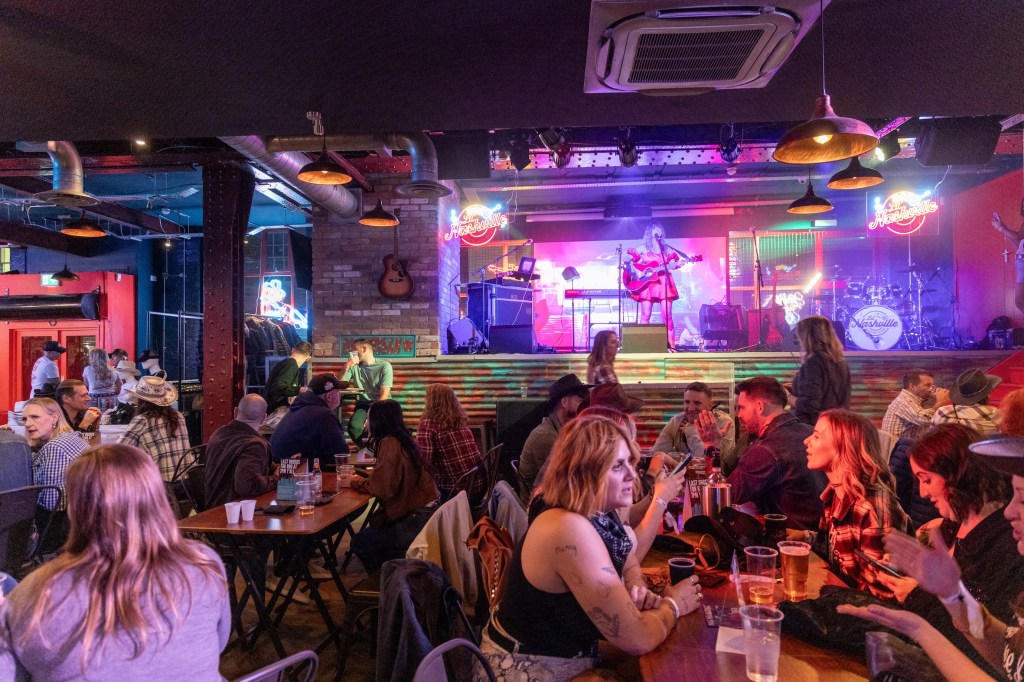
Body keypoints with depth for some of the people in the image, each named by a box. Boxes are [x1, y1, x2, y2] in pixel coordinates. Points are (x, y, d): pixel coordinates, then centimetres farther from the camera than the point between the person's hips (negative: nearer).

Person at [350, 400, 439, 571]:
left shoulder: (389, 443, -17)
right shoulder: (402, 439, 10)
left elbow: (383, 488, -21)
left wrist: (358, 483, -5)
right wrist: (364, 479, 7)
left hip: (417, 519, -9)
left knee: (360, 542, -1)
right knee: (371, 528, 25)